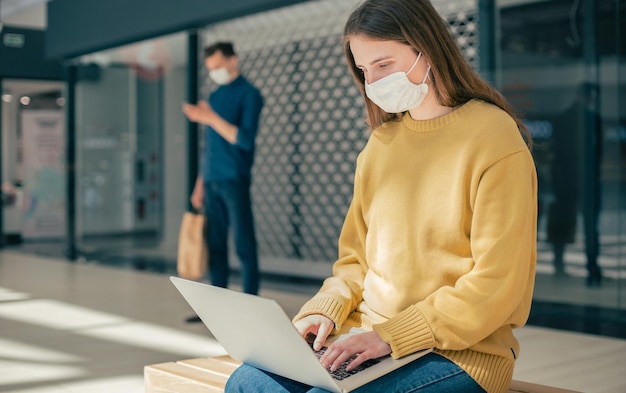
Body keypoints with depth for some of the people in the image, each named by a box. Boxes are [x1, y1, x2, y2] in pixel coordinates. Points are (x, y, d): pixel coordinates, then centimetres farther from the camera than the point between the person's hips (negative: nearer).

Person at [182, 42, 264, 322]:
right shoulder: (214, 96, 17)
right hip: (212, 182, 7)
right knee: (214, 245, 8)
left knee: (244, 245, -4)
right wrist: (200, 183, 16)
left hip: (234, 180, -7)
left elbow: (245, 140, -13)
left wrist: (211, 118, -16)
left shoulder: (248, 94, -3)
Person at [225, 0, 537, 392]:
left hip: (459, 350, -5)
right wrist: (325, 311, -3)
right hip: (371, 338, 6)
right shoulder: (380, 144, 13)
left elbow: (496, 285, -13)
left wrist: (392, 336, -18)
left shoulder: (493, 137, -8)